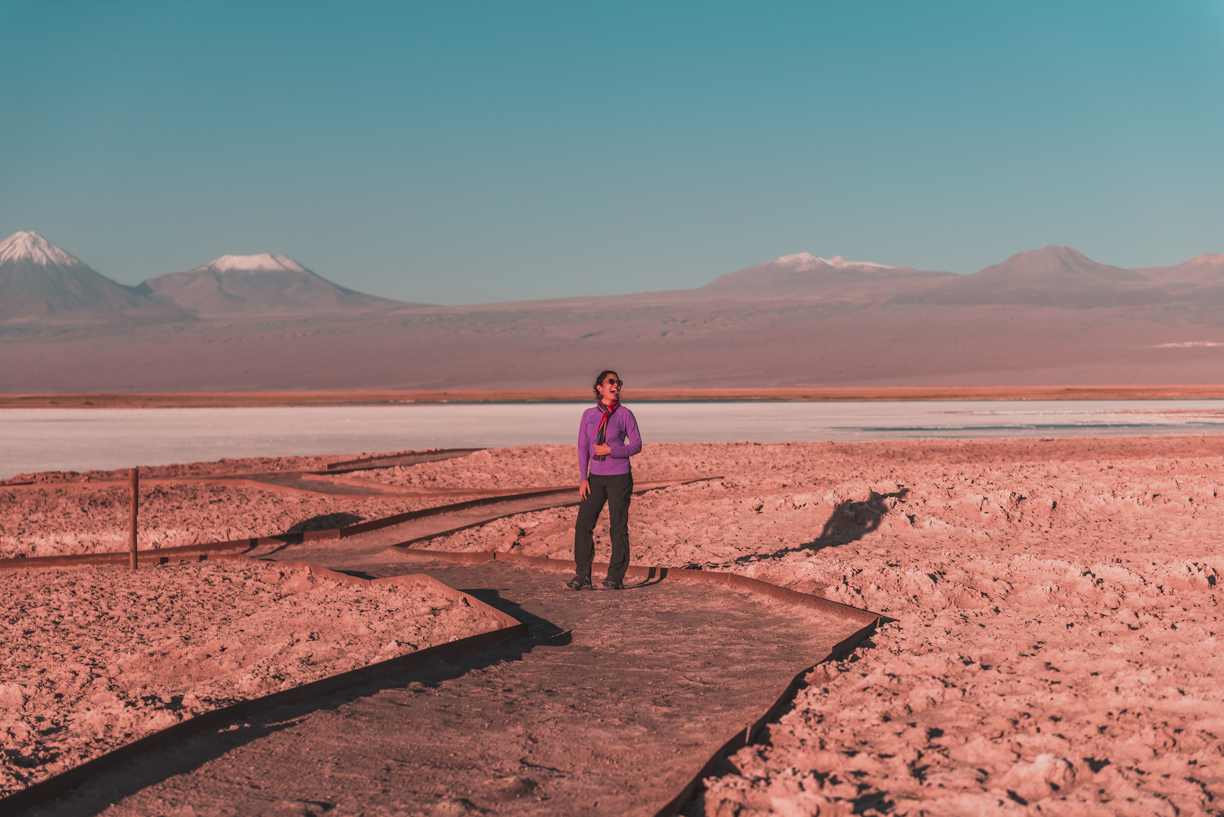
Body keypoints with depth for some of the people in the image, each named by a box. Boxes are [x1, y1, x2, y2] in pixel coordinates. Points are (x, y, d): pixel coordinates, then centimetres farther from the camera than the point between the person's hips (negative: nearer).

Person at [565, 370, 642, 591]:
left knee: (618, 526, 0)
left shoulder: (625, 414, -3)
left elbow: (636, 445, -2)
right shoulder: (588, 415, 6)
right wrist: (583, 478, 0)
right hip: (596, 478, 3)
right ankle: (582, 577, 5)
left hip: (619, 477, -3)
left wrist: (611, 450, -16)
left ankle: (616, 578, 7)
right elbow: (583, 447, 8)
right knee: (583, 524, -2)